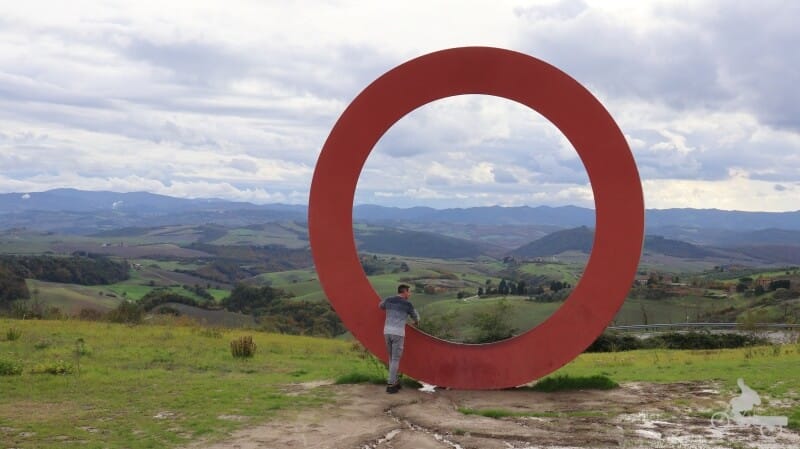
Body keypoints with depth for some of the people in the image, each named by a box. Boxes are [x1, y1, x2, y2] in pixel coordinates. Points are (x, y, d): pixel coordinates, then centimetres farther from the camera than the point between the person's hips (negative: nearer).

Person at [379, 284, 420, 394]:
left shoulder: (388, 300, 10)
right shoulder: (408, 304, -2)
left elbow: (381, 306, 36)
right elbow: (415, 316, 16)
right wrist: (417, 322, 42)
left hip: (387, 332, 5)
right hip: (398, 334, -5)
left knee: (392, 357, 20)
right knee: (395, 360, 1)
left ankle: (395, 382, 24)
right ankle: (390, 385, -3)